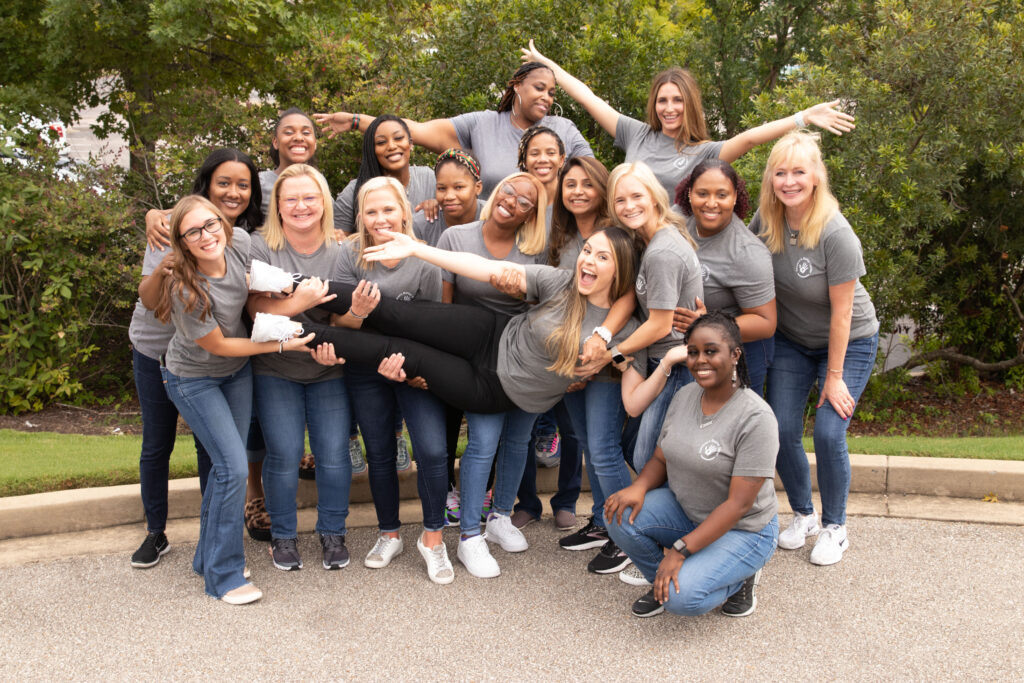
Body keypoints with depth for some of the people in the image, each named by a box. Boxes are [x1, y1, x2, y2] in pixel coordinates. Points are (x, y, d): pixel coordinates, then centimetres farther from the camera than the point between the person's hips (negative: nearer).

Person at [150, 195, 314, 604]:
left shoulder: (240, 243, -18)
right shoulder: (185, 289, -32)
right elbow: (218, 345, -21)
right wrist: (282, 345, -20)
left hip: (237, 370, 6)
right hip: (194, 379, -6)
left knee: (228, 464, 11)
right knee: (234, 468, -11)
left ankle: (209, 557, 29)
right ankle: (223, 576, 4)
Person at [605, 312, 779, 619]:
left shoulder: (756, 418, -23)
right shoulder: (685, 396, -1)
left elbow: (738, 504, -25)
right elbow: (661, 459, 6)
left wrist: (681, 550, -28)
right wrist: (639, 487, -18)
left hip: (742, 530, -6)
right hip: (685, 511, 6)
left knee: (682, 597, -27)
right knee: (621, 514, -20)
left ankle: (741, 577, 4)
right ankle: (662, 580, 6)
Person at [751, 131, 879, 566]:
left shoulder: (836, 235, -28)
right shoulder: (766, 219, -13)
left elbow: (841, 312, -22)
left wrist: (834, 377, -17)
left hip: (848, 343, -5)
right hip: (791, 341, 5)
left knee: (828, 434, -12)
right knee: (782, 430, -1)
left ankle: (834, 528, 12)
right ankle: (803, 515, 24)